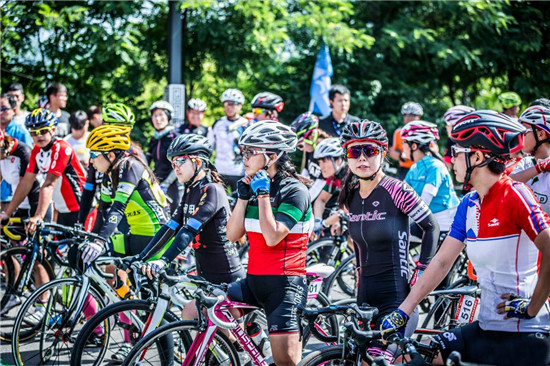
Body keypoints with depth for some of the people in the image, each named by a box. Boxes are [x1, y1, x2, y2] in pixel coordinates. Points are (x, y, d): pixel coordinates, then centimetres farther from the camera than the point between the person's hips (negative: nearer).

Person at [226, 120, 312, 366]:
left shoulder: (294, 191, -10)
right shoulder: (254, 187, 11)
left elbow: (272, 237, -22)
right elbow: (233, 235, 6)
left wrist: (263, 194, -16)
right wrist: (243, 197, -3)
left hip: (284, 284, -7)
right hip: (254, 281, 7)